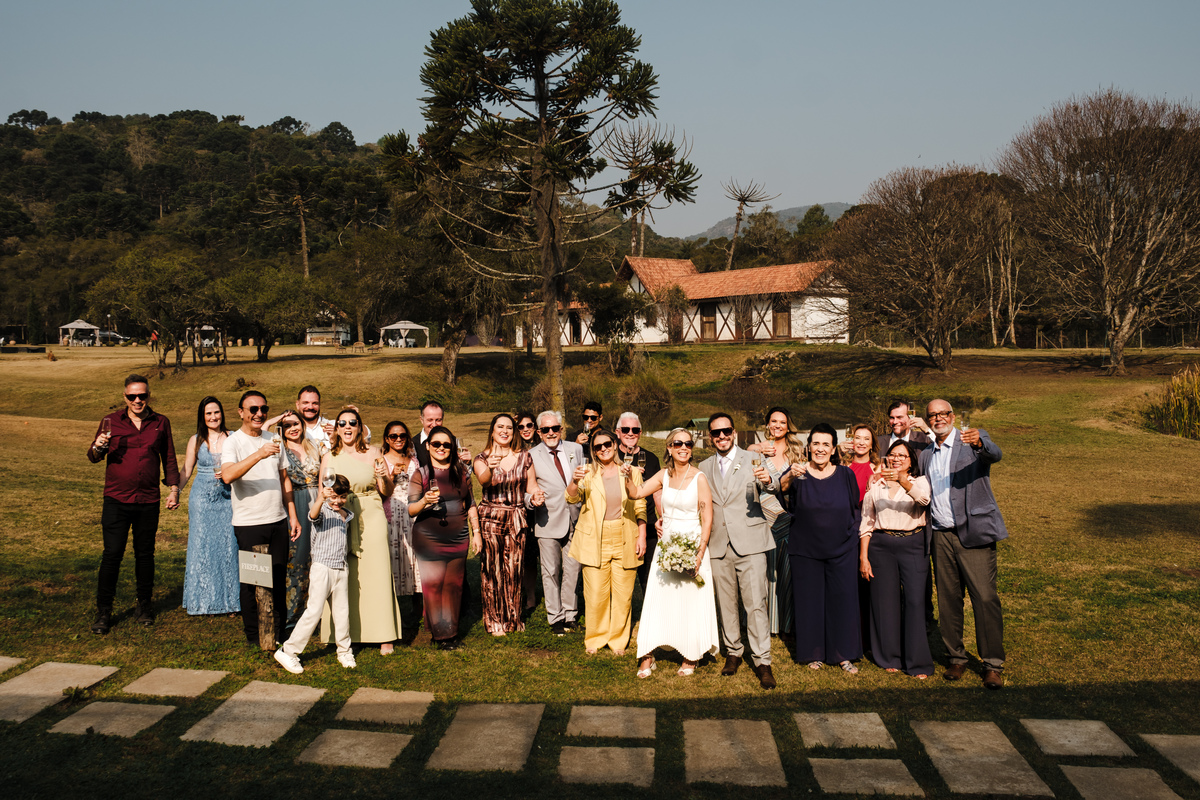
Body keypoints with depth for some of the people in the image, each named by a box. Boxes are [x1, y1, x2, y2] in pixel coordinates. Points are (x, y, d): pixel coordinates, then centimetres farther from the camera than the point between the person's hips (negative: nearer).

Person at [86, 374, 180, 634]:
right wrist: (98, 448, -15)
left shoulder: (161, 423, 7)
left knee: (145, 554, 9)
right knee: (112, 554, -5)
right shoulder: (111, 421, 3)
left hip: (148, 501, 1)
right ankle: (103, 611, 5)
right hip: (116, 499, -1)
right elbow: (93, 456, 7)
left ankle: (144, 606, 23)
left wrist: (173, 488, 7)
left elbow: (169, 458, 14)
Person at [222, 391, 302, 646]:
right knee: (251, 582, 3)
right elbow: (227, 475, -25)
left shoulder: (273, 440, 13)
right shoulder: (233, 442, -6)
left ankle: (278, 634, 21)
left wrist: (293, 516, 15)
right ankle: (254, 638, 16)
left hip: (277, 521, 5)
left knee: (279, 580, 9)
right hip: (248, 523, -5)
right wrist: (259, 455, -34)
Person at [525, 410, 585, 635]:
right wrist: (532, 499, -23)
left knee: (573, 570, 8)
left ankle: (570, 615, 22)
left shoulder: (576, 450, 7)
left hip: (575, 520, 2)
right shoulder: (532, 456, -1)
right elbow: (526, 490, 0)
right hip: (548, 522, -2)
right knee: (551, 571, 5)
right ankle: (556, 618, 17)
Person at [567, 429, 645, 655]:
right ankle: (594, 638, 19)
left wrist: (641, 537, -2)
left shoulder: (631, 472, 6)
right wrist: (575, 481, -31)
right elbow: (572, 498, -10)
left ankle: (618, 640, 22)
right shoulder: (589, 473, 3)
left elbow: (640, 507, 7)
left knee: (623, 594, 6)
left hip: (625, 542, 1)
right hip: (595, 543, -1)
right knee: (595, 594, -1)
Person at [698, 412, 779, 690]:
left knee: (755, 603, -6)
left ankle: (762, 662, 1)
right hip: (719, 546, 4)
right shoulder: (704, 468, 12)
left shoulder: (753, 460, 1)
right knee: (726, 603, 10)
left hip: (749, 543, -3)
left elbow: (776, 488, -12)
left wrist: (768, 480, -35)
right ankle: (733, 652, 25)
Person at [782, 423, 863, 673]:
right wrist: (790, 477, -46)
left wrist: (851, 534, 1)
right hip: (806, 550, -1)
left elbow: (856, 510, 10)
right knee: (810, 600, 7)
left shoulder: (845, 474, 0)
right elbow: (779, 488, -26)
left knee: (842, 600, 5)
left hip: (842, 550, 1)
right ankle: (813, 652, 22)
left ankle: (844, 654, 19)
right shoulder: (799, 473, -5)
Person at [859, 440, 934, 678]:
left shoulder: (920, 481, 6)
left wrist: (902, 480, -34)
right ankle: (889, 657, 17)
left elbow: (924, 499, -19)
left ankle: (918, 662, 1)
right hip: (881, 546, 2)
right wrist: (863, 557, 4)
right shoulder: (875, 485, 13)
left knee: (915, 600, -7)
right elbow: (866, 524, 12)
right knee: (885, 601, 4)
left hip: (913, 545, -2)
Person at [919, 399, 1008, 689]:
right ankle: (956, 657, 20)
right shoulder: (925, 454, 15)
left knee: (985, 597, -8)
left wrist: (980, 443, -44)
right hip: (941, 535, 5)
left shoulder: (974, 439, 0)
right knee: (947, 599, 8)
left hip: (973, 533, -5)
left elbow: (995, 455, -22)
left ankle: (993, 664, -1)